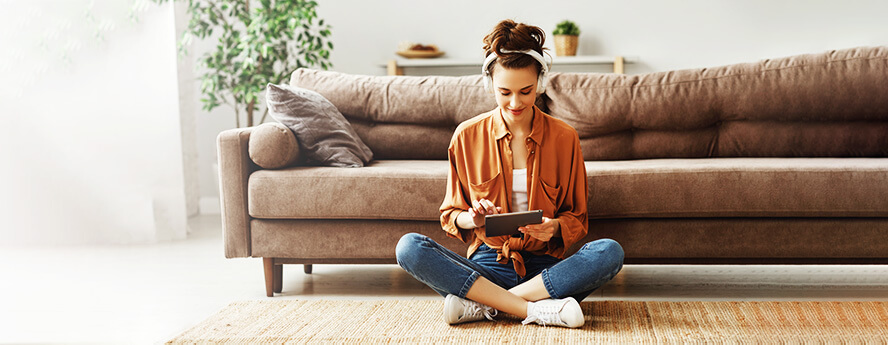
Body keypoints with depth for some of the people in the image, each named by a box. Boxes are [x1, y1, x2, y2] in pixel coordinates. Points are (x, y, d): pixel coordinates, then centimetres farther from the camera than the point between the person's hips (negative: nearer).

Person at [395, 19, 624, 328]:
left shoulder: (564, 137, 3)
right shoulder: (467, 136, 4)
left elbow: (577, 219, 9)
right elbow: (450, 215, 10)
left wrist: (555, 227, -15)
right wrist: (471, 219, -14)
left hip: (544, 265, 0)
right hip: (487, 264, 0)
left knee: (610, 252, -30)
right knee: (409, 247, -26)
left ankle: (482, 304, -26)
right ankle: (534, 309, -30)